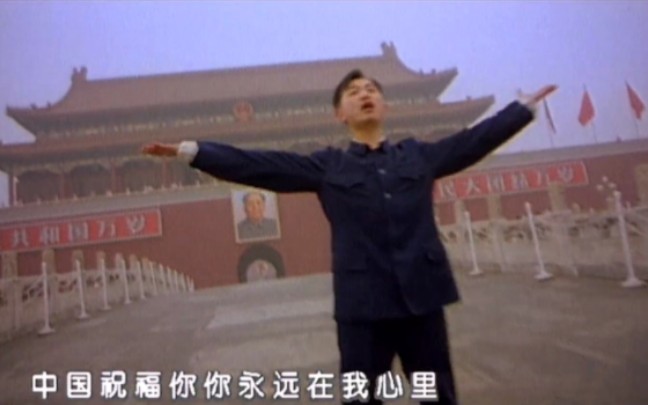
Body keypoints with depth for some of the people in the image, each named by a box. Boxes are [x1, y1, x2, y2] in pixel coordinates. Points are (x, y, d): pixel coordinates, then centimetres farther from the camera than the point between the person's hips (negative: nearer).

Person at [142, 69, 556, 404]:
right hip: (363, 302, -1)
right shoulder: (327, 167, 5)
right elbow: (258, 165, 1)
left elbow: (476, 139, 16)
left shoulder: (421, 155, 11)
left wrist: (528, 104, 19)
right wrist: (190, 150, -4)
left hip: (422, 296, 2)